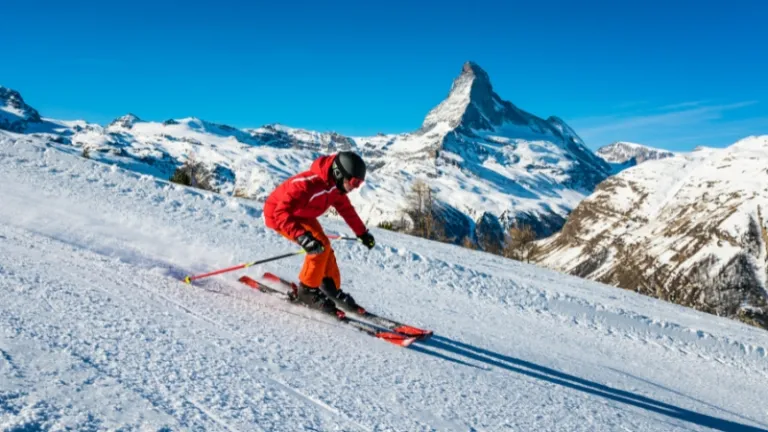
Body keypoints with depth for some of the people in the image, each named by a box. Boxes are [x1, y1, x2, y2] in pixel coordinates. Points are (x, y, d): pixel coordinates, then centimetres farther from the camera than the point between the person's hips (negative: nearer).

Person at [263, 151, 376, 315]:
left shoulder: (335, 185, -12)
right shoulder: (308, 184, -39)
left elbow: (346, 209, 7)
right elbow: (282, 213, -43)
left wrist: (362, 233, 10)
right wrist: (302, 236, -55)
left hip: (301, 214, 8)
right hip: (278, 215, -8)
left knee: (324, 248, 5)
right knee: (321, 245, -22)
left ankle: (332, 290, 21)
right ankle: (306, 290, -8)